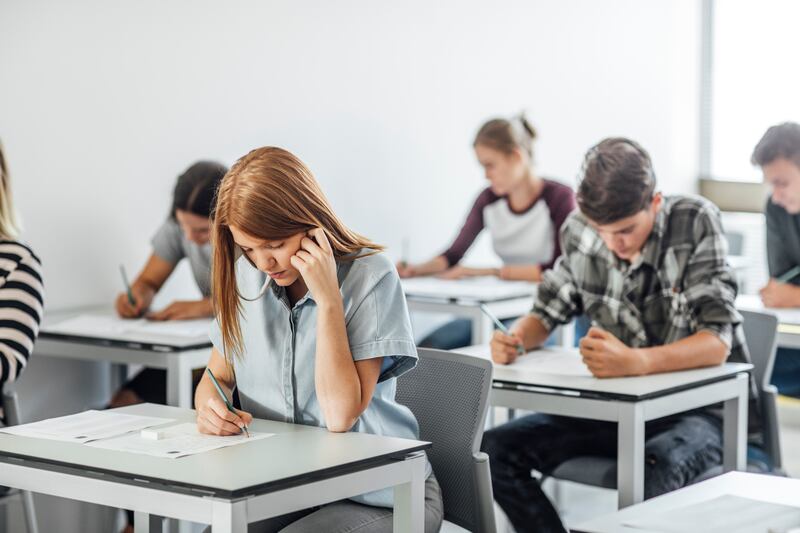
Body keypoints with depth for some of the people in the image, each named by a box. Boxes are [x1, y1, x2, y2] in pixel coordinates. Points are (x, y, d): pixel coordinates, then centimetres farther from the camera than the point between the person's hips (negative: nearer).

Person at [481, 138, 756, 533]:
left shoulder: (696, 222, -16)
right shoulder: (579, 232, -3)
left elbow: (717, 342, -24)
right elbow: (551, 310, 11)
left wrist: (635, 362, -43)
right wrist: (515, 339, -14)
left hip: (700, 406, -5)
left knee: (655, 467, -39)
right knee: (495, 451, -14)